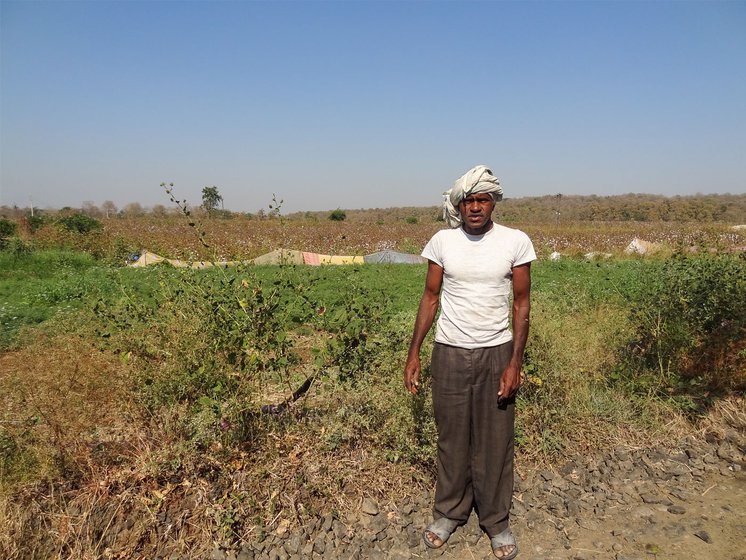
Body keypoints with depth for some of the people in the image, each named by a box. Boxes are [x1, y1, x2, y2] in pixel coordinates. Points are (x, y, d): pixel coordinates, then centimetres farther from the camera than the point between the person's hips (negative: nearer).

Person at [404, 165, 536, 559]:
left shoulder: (516, 242, -6)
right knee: (451, 437, 13)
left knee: (495, 441, 10)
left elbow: (521, 303, -2)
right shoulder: (441, 241, -3)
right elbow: (430, 298, 3)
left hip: (496, 353, -1)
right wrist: (413, 354, -1)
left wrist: (515, 362, -8)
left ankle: (496, 521, 29)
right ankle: (449, 512, 32)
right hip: (450, 353, 1)